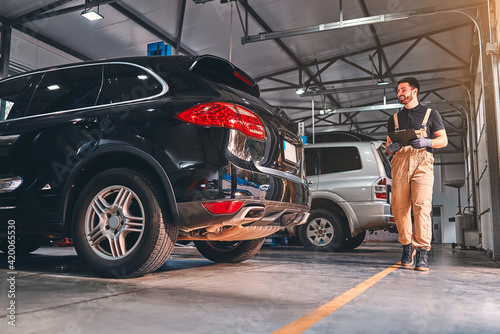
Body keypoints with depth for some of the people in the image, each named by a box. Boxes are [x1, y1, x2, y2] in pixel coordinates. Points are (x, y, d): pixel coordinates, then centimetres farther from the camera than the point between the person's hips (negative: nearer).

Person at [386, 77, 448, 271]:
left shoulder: (431, 114, 18)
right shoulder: (394, 119, 25)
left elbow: (443, 140, 11)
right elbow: (388, 146, 22)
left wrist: (427, 142, -9)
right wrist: (390, 148, -3)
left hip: (422, 162, -3)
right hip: (400, 162, 3)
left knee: (422, 205, -17)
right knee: (399, 207, -6)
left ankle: (422, 251, -17)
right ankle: (407, 246, 9)